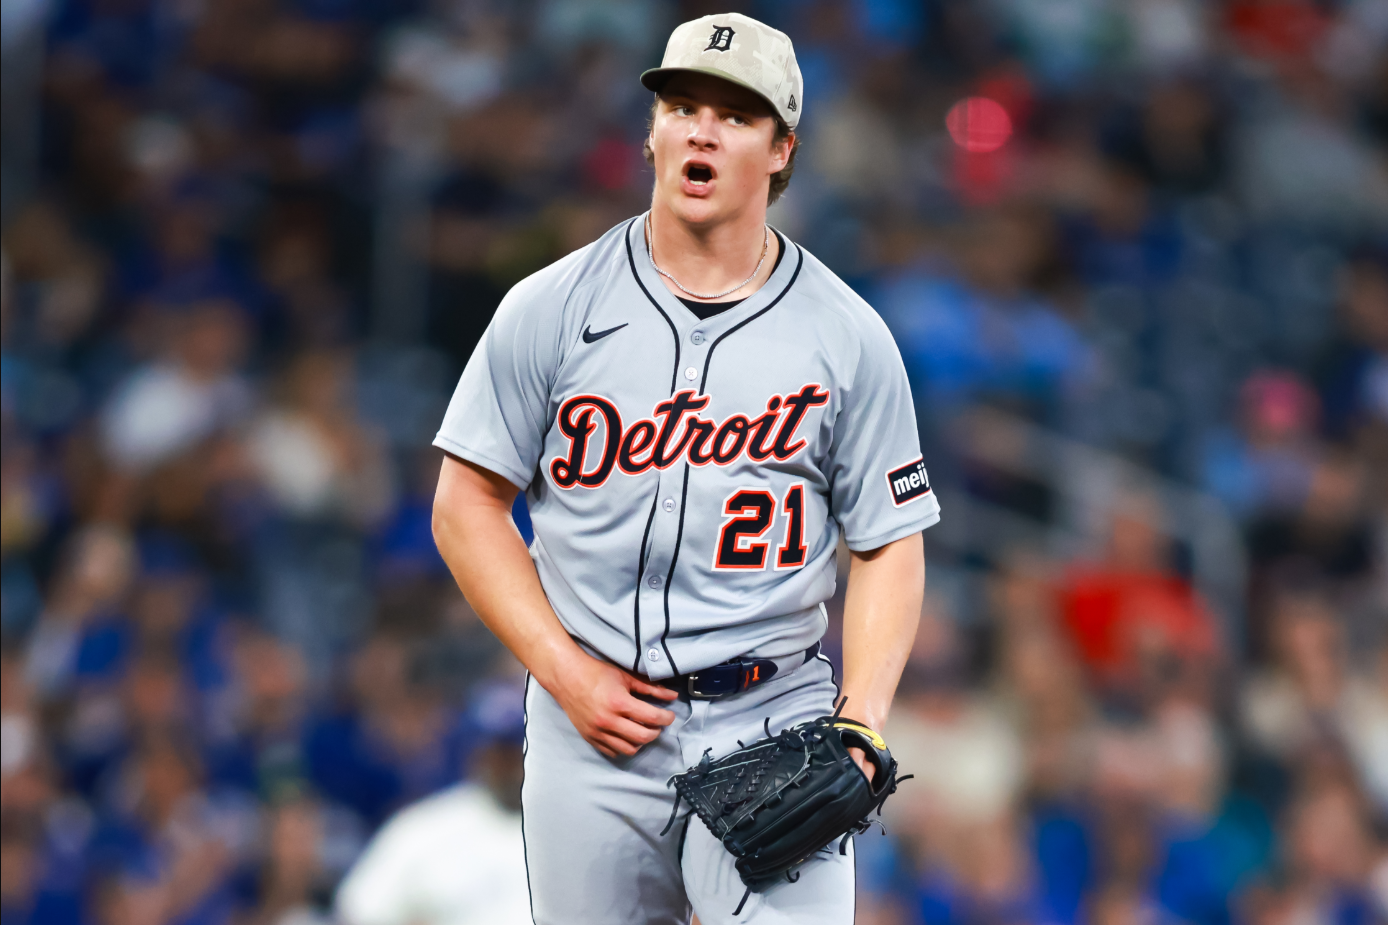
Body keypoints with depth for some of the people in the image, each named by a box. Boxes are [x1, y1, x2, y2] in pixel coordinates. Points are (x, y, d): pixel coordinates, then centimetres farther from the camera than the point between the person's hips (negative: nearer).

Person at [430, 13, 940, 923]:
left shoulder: (848, 336, 3)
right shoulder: (551, 309, 3)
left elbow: (889, 546, 6)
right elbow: (468, 504, 4)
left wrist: (860, 724, -8)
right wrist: (567, 675, -6)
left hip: (773, 724, -1)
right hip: (589, 724, 1)